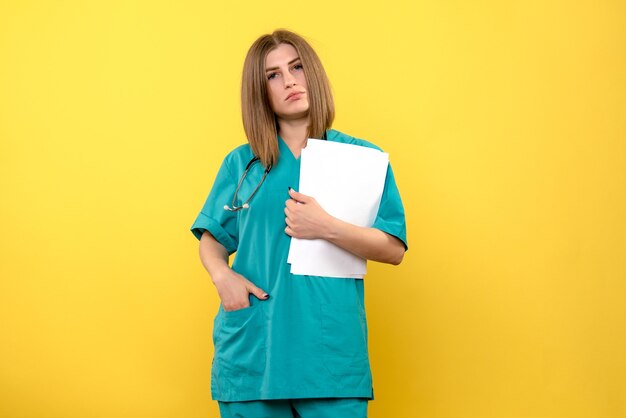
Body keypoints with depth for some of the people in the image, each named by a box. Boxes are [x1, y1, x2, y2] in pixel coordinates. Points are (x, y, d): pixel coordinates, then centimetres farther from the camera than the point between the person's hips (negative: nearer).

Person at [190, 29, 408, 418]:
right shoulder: (241, 163, 9)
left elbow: (394, 249, -2)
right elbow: (212, 238, 14)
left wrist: (327, 228, -16)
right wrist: (222, 275, -8)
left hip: (332, 353, -1)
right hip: (250, 352, 2)